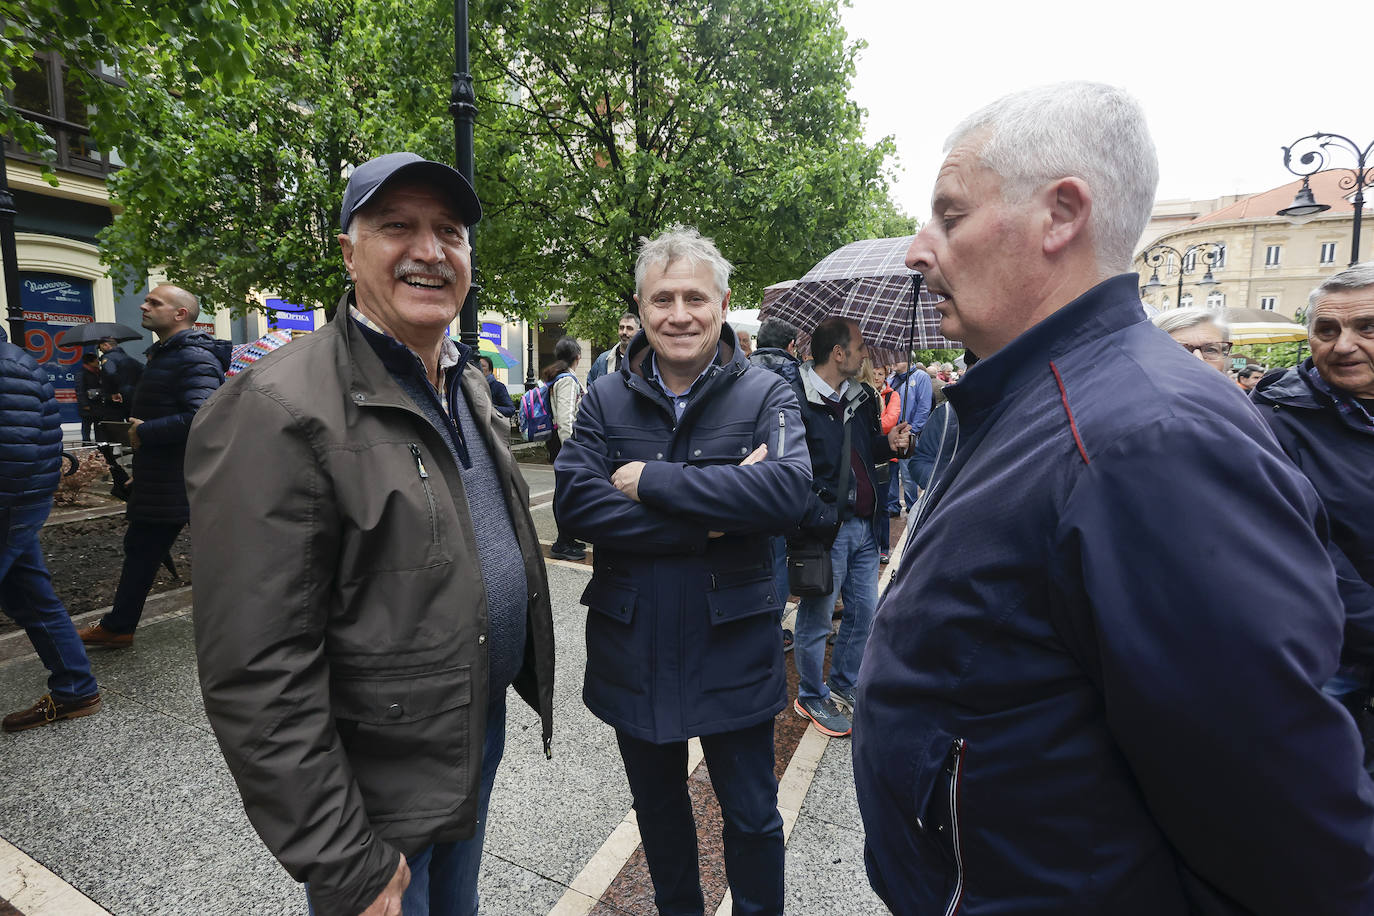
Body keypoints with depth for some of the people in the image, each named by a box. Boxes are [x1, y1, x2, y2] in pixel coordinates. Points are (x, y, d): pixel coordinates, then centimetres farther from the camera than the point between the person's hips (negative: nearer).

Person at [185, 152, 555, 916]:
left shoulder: (468, 381, 3)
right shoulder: (278, 412, -23)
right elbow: (259, 675, -23)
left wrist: (527, 674, 14)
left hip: (483, 735, 7)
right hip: (376, 798, -7)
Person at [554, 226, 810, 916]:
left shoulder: (765, 395, -7)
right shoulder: (606, 400, -2)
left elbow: (788, 489, -25)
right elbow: (573, 500, -16)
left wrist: (653, 481, -24)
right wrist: (703, 522, -23)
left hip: (733, 650, -2)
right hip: (632, 649, 3)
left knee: (752, 819, 18)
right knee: (657, 809, 26)